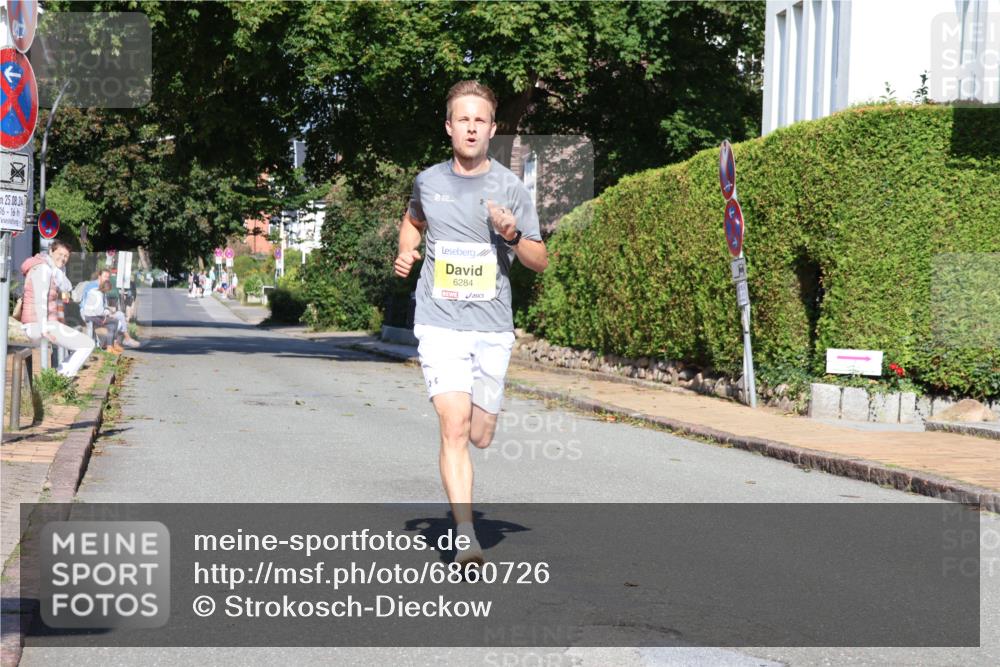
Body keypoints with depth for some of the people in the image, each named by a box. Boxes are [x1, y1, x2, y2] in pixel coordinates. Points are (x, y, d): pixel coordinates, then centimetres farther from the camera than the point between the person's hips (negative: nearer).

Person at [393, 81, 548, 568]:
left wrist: (513, 236, -16)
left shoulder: (511, 188, -1)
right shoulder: (428, 181, 4)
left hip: (492, 328, 1)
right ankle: (465, 535, -14)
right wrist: (406, 253, 8)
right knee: (454, 428, -15)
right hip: (440, 324, 0)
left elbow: (540, 261, 4)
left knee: (480, 437, 6)